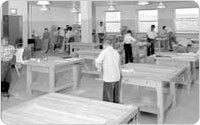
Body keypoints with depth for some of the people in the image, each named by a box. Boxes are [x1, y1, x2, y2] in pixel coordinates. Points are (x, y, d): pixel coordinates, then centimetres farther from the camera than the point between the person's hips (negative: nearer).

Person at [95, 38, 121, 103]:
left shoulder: (104, 52, -9)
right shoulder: (116, 52, 9)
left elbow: (97, 62, -21)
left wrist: (100, 69, -2)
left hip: (108, 79, -6)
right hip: (117, 78, 6)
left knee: (108, 100, 4)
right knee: (116, 100, 15)